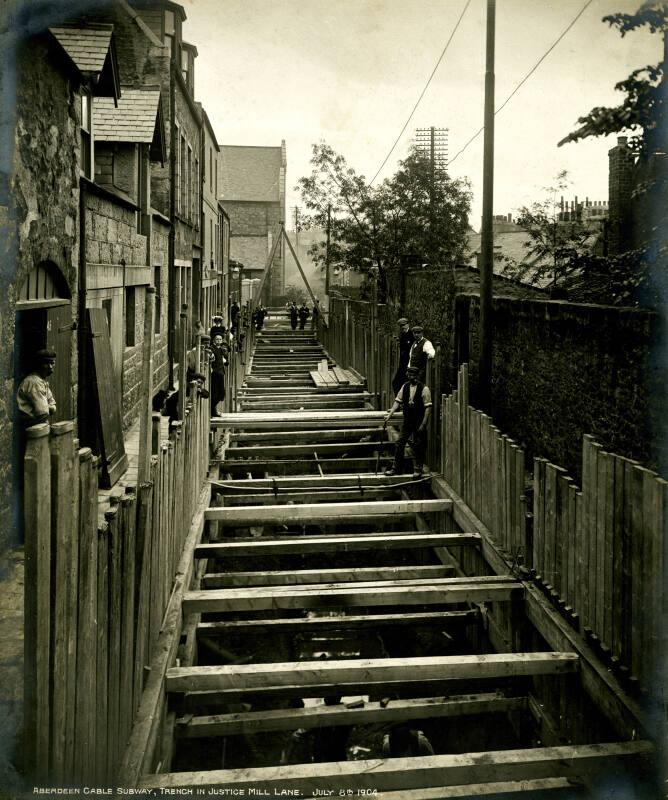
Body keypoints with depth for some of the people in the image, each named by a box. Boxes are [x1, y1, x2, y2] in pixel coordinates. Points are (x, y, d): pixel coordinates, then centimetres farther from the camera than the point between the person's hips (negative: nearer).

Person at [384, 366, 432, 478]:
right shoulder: (405, 387, 3)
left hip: (419, 422, -5)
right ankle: (395, 468, 17)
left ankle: (418, 470, 15)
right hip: (407, 421, 5)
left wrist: (423, 424, -15)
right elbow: (398, 401, 7)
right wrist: (390, 414, -3)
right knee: (400, 444, 7)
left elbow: (428, 407, -13)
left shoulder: (424, 389, -12)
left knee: (418, 446, 2)